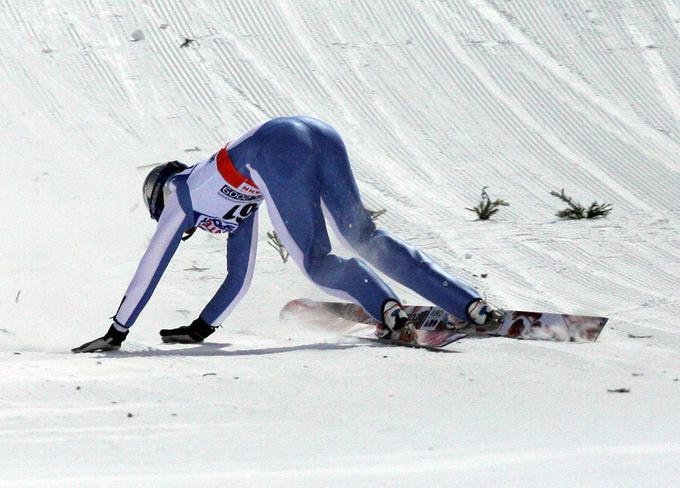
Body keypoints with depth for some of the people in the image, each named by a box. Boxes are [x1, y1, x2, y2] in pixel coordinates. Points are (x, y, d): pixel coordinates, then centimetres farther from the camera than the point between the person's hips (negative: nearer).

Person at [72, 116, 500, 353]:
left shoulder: (180, 195, 28)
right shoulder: (236, 204, 43)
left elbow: (150, 269, 31)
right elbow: (239, 279, 49)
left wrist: (116, 333, 37)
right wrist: (202, 328, 53)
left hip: (278, 147, -6)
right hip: (320, 134, 6)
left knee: (318, 263, -3)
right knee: (365, 237, 1)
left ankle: (389, 309, -30)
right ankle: (473, 306, -13)